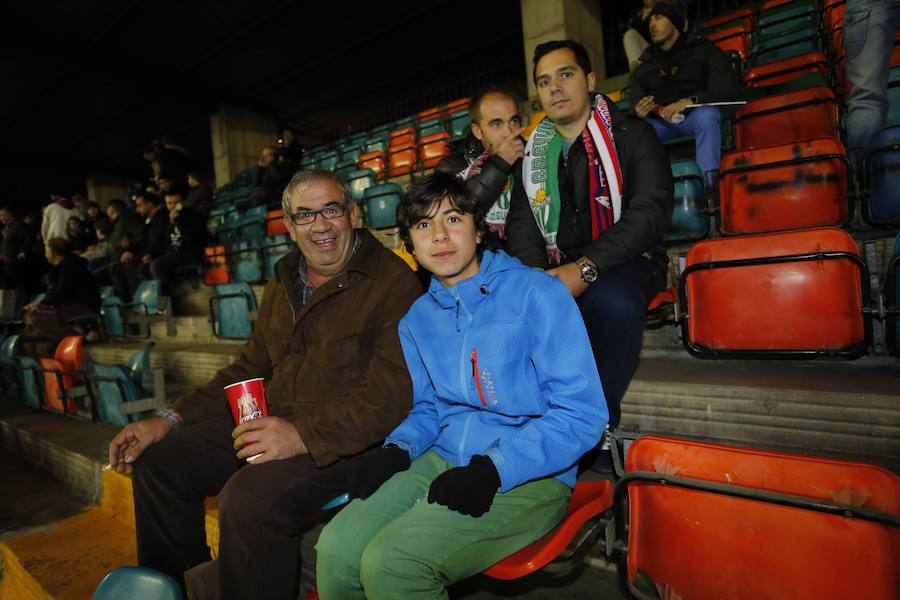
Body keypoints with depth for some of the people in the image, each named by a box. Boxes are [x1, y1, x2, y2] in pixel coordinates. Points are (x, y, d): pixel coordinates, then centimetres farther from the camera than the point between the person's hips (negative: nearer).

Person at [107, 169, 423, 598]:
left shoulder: (392, 280, -12)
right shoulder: (283, 284, 16)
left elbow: (392, 389, -21)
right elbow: (249, 369, 20)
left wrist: (304, 434, -30)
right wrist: (171, 421, 9)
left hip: (344, 438, -8)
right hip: (269, 422, 8)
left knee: (247, 500, -31)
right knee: (157, 460, 5)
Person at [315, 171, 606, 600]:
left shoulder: (537, 294, -9)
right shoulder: (417, 319, 11)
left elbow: (583, 413, -13)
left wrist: (494, 468, -21)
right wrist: (398, 449, -2)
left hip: (529, 477, -5)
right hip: (444, 462, 5)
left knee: (391, 563, -23)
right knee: (336, 549, -15)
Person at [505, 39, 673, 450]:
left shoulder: (630, 134, 2)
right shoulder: (534, 150, 15)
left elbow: (652, 209, -12)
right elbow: (521, 222, 9)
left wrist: (587, 268, -25)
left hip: (624, 262, -3)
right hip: (556, 268, 4)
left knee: (611, 299, -38)